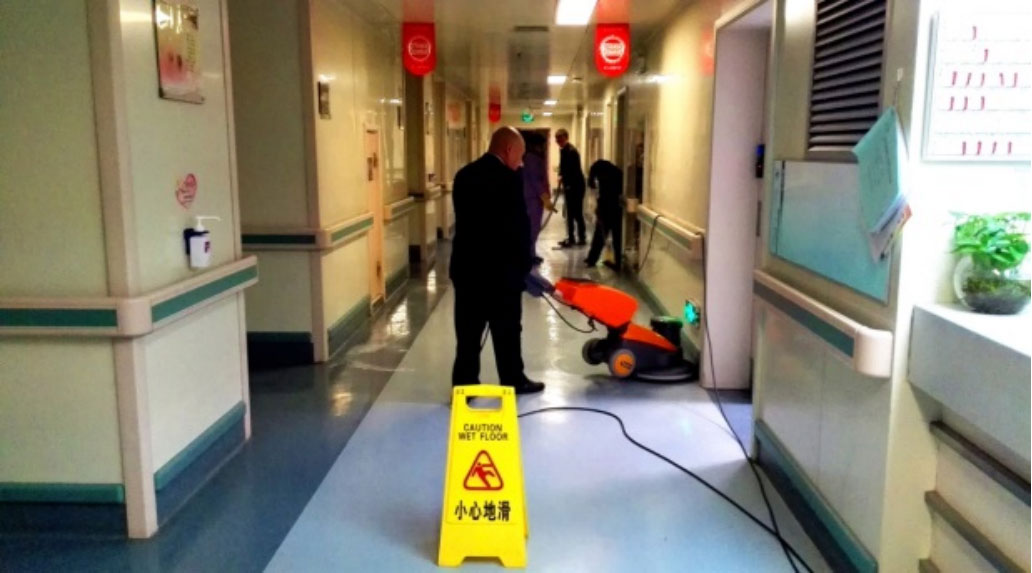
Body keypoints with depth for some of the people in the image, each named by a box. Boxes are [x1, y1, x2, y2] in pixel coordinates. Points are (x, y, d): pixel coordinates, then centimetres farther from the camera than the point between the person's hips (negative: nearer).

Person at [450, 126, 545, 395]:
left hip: (466, 265, 6)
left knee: (468, 330, 11)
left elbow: (464, 219, 12)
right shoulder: (509, 179, -15)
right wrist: (524, 264, 0)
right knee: (506, 331, 8)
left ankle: (464, 384, 16)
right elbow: (519, 226, -13)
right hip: (500, 269, -6)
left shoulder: (464, 175, 7)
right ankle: (513, 382, 21)